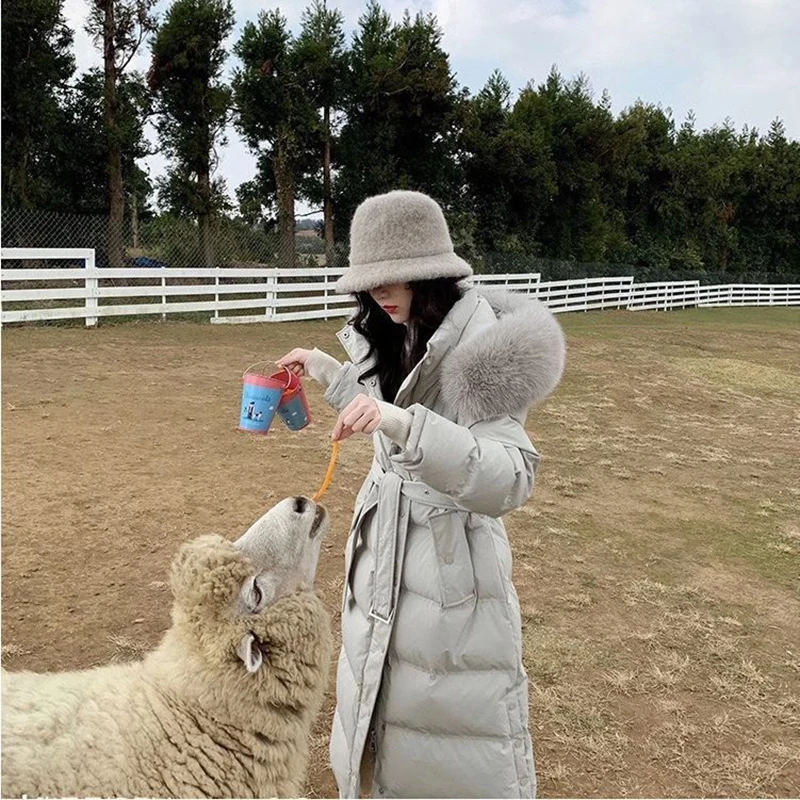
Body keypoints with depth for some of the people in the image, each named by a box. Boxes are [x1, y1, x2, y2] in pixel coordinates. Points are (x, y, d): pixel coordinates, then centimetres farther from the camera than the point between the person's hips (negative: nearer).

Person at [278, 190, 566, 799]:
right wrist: (328, 371, 20)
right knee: (379, 702, 23)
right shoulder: (398, 340, 4)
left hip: (449, 565, -8)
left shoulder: (477, 349, -21)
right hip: (383, 552, 8)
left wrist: (404, 424, -43)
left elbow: (510, 478, -32)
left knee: (457, 725, 6)